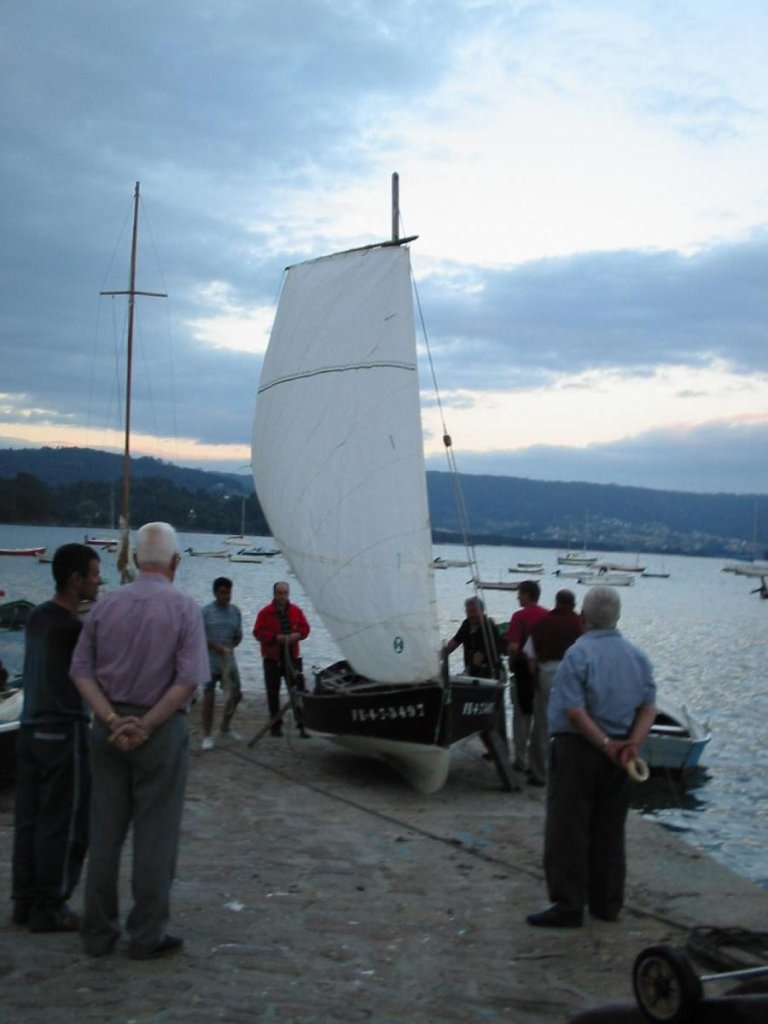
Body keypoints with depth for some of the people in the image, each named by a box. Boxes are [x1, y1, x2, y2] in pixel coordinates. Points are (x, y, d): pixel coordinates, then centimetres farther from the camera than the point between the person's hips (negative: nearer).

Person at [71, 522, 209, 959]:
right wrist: (145, 727, -13)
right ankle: (147, 935, 12)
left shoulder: (107, 604, 2)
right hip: (162, 730, -4)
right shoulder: (184, 608, -9)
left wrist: (113, 720, -8)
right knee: (155, 835, 6)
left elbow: (81, 669, -2)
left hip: (109, 727, 4)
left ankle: (99, 932, 21)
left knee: (105, 831, 12)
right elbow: (189, 680, -17)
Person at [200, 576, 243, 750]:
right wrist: (219, 648, -18)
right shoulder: (206, 611, -7)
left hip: (229, 660, 5)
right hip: (210, 660, -5)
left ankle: (225, 728, 27)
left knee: (235, 694, 8)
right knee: (209, 696, -3)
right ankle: (207, 736, 5)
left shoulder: (235, 611, 6)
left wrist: (230, 647, -7)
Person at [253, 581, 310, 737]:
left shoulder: (296, 611, 6)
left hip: (292, 657, 2)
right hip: (272, 658, -2)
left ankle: (302, 724, -3)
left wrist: (297, 635, -11)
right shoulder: (265, 612, -4)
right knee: (273, 692, 6)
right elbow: (258, 632, -8)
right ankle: (275, 725, 16)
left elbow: (305, 628, 11)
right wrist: (276, 637, -19)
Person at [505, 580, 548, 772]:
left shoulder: (520, 616, -13)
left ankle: (521, 759, 8)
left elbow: (513, 647, -19)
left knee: (522, 716, 7)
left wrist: (512, 662, -1)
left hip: (524, 669, -4)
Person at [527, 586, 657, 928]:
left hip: (577, 749, -6)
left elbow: (574, 711, -21)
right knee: (610, 830, 15)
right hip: (617, 756, 6)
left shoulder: (579, 653, -14)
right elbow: (649, 707, 2)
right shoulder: (638, 656, 6)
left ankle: (568, 906, 2)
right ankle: (607, 903, 21)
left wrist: (606, 745, -16)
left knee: (568, 830, 1)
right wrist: (632, 743, -9)